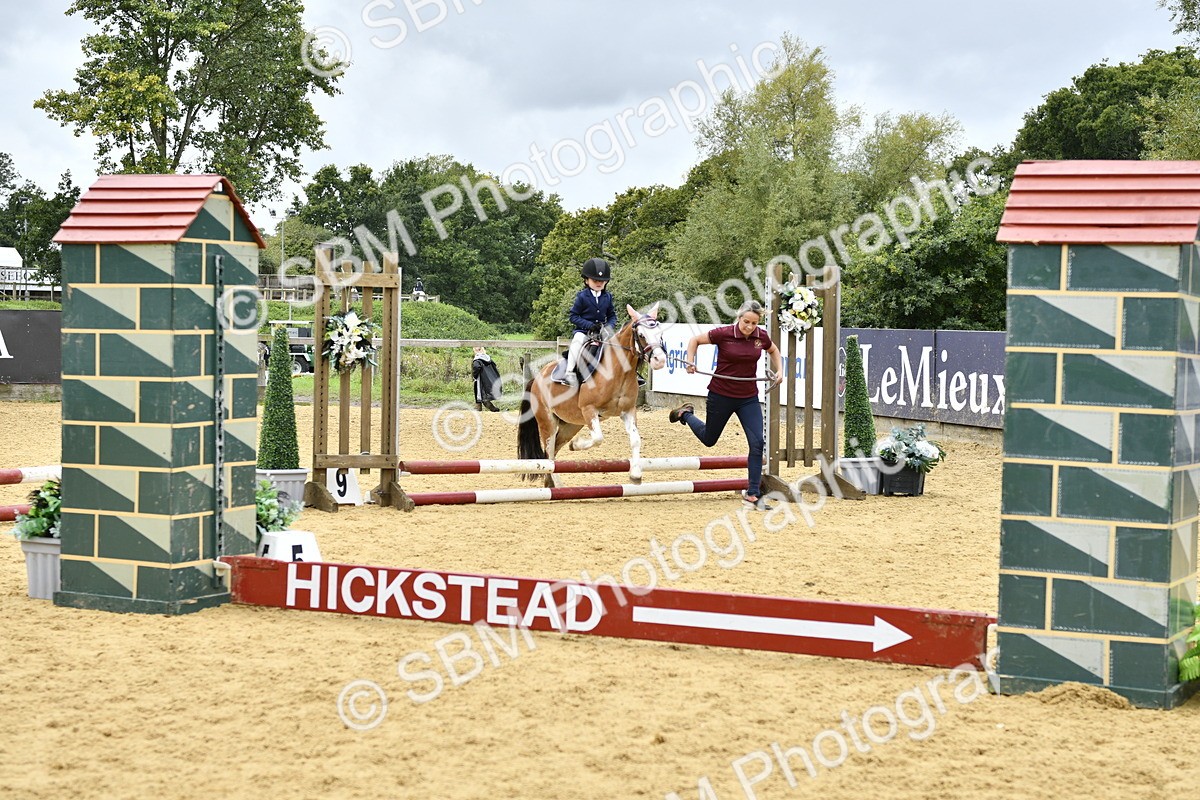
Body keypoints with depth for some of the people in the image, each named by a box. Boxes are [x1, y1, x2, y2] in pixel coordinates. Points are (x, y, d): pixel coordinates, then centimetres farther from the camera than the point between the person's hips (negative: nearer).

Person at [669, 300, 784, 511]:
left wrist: (779, 370, 5)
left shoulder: (761, 337, -5)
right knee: (709, 439, 15)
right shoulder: (724, 334, -16)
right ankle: (686, 414, 47)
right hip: (721, 396, -3)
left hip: (749, 398, 3)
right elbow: (695, 340, -3)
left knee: (757, 443, -10)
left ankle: (752, 494, -2)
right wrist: (690, 362, -15)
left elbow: (773, 351, 19)